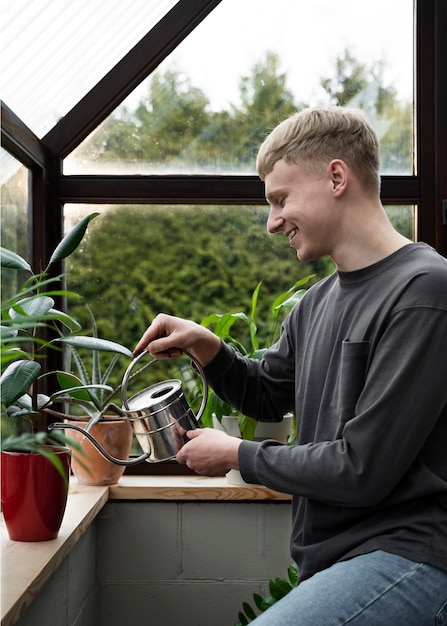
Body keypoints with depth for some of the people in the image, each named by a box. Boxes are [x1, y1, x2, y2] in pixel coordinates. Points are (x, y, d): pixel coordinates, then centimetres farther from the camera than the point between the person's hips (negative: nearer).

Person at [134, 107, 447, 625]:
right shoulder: (318, 302, 12)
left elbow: (362, 469, -18)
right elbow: (267, 396, 26)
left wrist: (236, 455, -4)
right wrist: (204, 346, 7)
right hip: (330, 560, 8)